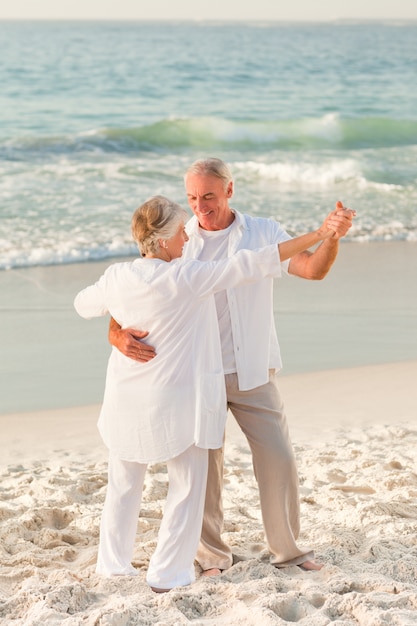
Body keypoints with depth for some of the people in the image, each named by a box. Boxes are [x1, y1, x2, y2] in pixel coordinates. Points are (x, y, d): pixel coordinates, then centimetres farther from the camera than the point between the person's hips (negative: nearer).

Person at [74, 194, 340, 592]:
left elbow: (84, 305, 16)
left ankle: (113, 564, 28)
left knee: (124, 484, 21)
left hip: (127, 400, 5)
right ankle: (167, 573, 11)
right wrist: (317, 235, -18)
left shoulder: (117, 278, -5)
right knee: (187, 486, 10)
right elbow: (252, 264, -20)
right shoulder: (187, 279, -19)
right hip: (176, 398, -5)